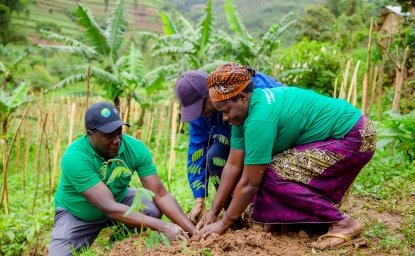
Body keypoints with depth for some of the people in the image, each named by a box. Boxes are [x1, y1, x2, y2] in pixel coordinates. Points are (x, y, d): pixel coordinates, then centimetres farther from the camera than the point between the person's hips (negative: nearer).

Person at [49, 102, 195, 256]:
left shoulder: (135, 148, -22)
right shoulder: (75, 158, -34)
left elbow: (160, 194, -22)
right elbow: (109, 208, -38)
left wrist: (193, 230, -33)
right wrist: (162, 226, -43)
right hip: (76, 215, -3)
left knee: (154, 210, -23)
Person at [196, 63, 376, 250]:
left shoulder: (259, 118, -27)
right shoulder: (244, 111, 0)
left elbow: (249, 184, -22)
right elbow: (233, 165, 3)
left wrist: (223, 224, -10)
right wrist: (213, 211, 4)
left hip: (354, 137, -10)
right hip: (332, 137, 10)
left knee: (275, 176, -19)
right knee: (259, 170, 6)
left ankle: (342, 223, -8)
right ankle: (320, 215, 16)